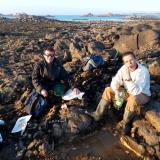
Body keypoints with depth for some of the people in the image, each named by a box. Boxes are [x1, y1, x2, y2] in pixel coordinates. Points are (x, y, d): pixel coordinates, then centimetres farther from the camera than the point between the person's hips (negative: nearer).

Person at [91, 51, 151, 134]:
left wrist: (128, 78, -44)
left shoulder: (143, 71, -28)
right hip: (128, 92, 6)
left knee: (132, 99, -40)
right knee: (108, 90, -6)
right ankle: (97, 115, 0)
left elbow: (136, 91, -35)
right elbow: (115, 81, -11)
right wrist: (117, 92, -28)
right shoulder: (124, 68, -11)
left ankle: (126, 122, -14)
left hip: (142, 94, -6)